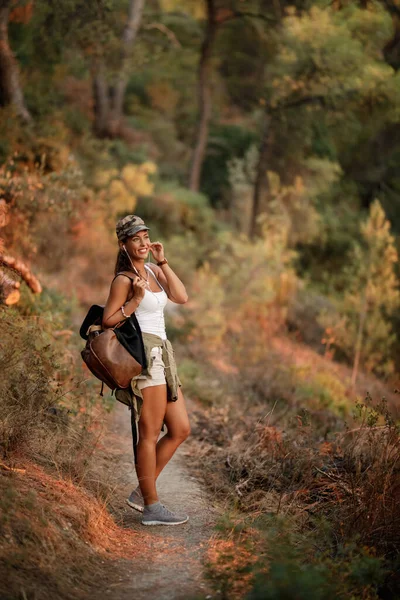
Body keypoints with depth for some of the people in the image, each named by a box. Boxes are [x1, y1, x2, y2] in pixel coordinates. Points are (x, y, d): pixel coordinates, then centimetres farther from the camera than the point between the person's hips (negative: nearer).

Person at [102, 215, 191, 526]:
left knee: (181, 430, 9)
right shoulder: (124, 279, -6)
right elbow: (108, 321, -10)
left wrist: (163, 262, -2)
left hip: (161, 356, 9)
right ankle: (152, 508, 3)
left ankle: (142, 492, 17)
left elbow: (182, 297, 2)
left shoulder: (153, 271, 16)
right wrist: (136, 299, -18)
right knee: (150, 433, -4)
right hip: (143, 354, -9)